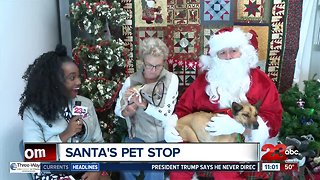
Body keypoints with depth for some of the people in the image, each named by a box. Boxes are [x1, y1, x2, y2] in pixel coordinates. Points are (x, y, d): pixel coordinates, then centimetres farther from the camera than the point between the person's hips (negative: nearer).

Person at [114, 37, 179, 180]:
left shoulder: (171, 79, -8)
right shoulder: (131, 80, -3)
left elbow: (166, 115, -14)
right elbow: (118, 110, 4)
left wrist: (144, 105, -30)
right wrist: (126, 111, -19)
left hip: (162, 139, -1)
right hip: (137, 136, 2)